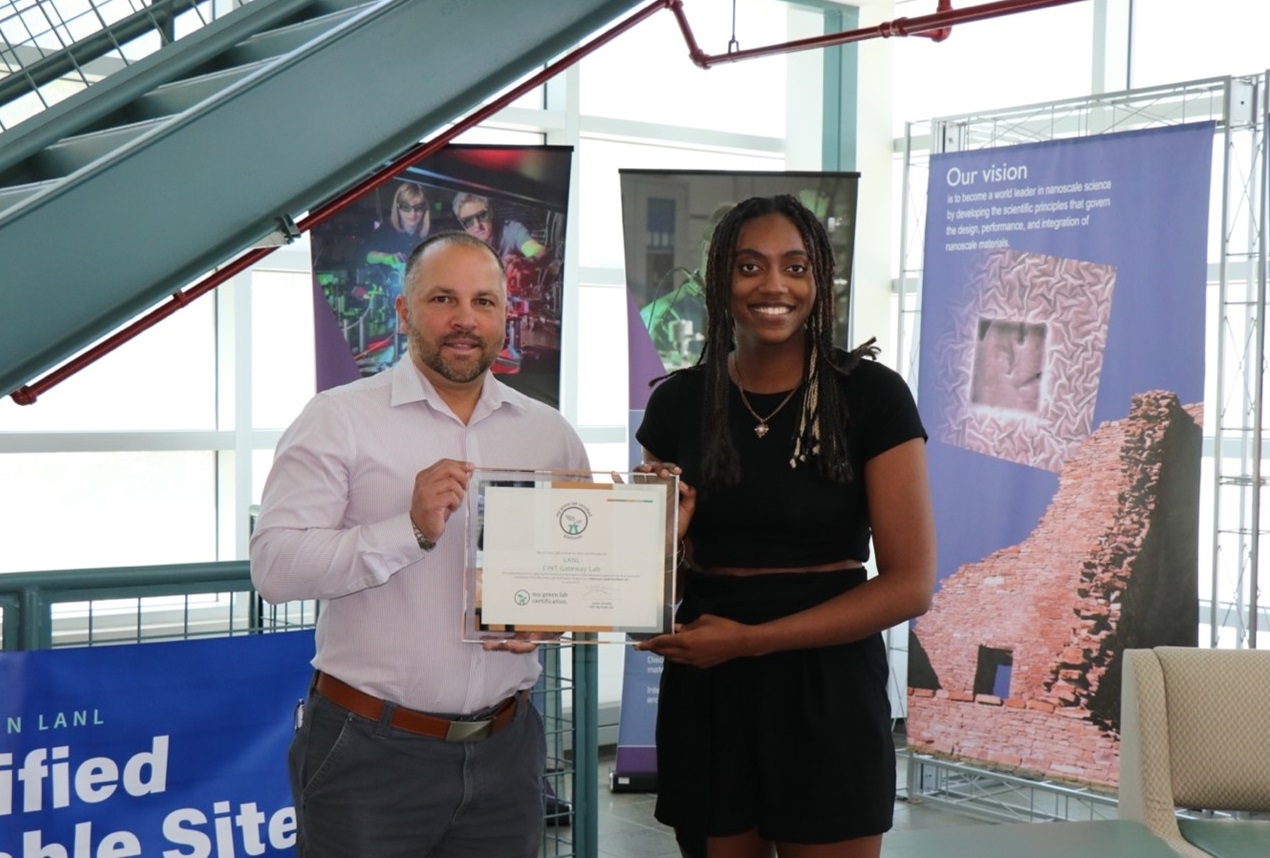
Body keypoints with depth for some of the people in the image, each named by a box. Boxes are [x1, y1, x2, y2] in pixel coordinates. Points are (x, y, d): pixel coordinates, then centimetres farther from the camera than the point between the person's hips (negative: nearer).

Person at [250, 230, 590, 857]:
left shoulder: (550, 434, 9)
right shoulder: (339, 419, -5)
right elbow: (274, 565, -13)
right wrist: (411, 530, -23)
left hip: (506, 751, 4)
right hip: (371, 751, -4)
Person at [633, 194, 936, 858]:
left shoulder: (873, 395, -7)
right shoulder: (679, 401, 3)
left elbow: (910, 584, -11)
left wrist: (749, 639, -15)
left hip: (826, 689, -3)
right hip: (704, 691, 3)